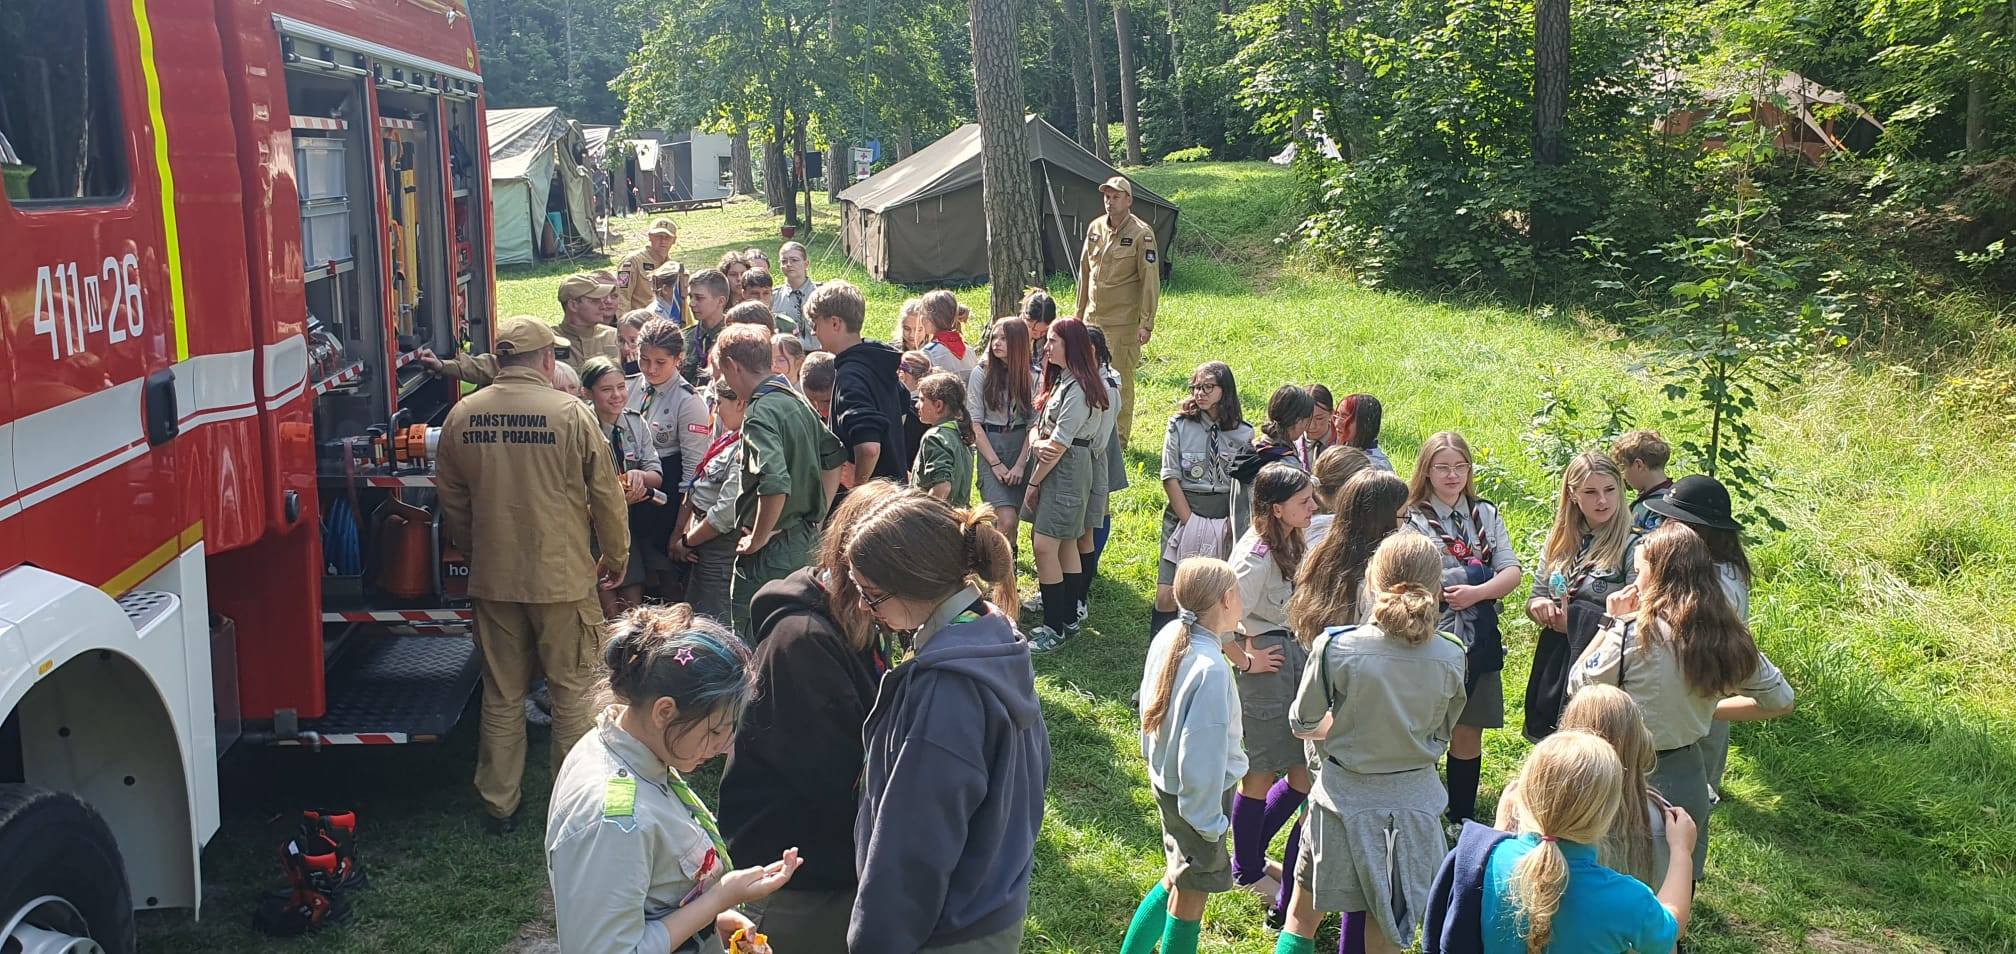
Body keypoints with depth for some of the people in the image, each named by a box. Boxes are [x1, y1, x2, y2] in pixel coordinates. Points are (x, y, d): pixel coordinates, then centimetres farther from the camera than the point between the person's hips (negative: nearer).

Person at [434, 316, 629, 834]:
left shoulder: (462, 416, 0)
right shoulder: (572, 413, -10)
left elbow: (451, 500, 9)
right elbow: (606, 495, -5)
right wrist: (617, 556, 10)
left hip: (492, 578, 3)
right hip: (563, 576, -3)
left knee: (501, 695, 14)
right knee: (571, 691, 9)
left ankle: (500, 805, 23)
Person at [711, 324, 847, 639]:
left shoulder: (760, 415, -19)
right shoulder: (798, 401, 9)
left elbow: (775, 485, -31)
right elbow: (835, 456, 18)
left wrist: (757, 539, -18)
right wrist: (816, 515, 18)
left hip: (770, 553, -9)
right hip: (807, 539, 9)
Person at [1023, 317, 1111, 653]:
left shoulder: (1078, 389, -18)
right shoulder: (1061, 380, 13)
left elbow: (1060, 444, -19)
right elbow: (1039, 425, 13)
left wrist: (1033, 482, -11)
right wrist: (1036, 442, -11)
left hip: (1066, 470, -10)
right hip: (1054, 466, 10)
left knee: (1045, 546, -10)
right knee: (1066, 546, 14)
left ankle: (1055, 628, -3)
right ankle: (1069, 619, 22)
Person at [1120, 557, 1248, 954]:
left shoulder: (1168, 637, -7)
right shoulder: (1211, 668, -31)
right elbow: (1202, 752, -26)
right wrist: (1210, 821, -16)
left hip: (1166, 780, 8)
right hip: (1198, 794, -8)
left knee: (1177, 882, 26)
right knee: (1190, 895, 11)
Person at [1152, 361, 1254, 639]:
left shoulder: (1242, 434, 2)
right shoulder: (1180, 425, -3)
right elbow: (1170, 479, -6)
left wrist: (1232, 524, -9)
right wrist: (1190, 523, -10)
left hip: (1225, 522, 2)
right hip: (1183, 514, -1)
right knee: (1167, 597, -7)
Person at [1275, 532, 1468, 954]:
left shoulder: (1335, 647, -20)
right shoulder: (1450, 658, -11)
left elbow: (1302, 724, -6)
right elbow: (1440, 737, 5)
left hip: (1344, 800, -2)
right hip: (1413, 804, 2)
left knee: (1302, 916, 18)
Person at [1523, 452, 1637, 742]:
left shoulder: (1632, 545, -10)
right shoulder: (1559, 541, 8)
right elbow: (1536, 598, 16)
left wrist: (1574, 620, -18)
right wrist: (1537, 607, -7)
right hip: (1552, 666, 5)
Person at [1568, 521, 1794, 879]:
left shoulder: (1635, 633, -21)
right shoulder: (1729, 637, -3)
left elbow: (1577, 685, -8)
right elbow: (1780, 700, 9)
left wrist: (1611, 623, -2)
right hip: (1691, 779, 6)